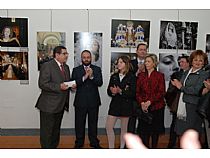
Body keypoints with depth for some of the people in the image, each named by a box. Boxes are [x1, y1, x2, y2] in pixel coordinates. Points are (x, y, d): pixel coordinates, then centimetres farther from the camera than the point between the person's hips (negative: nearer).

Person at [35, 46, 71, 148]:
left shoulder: (66, 67, 14)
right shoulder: (47, 66, -12)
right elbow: (42, 84, -19)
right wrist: (59, 87, -27)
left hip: (60, 105, 8)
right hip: (48, 105, -8)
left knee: (56, 130, 18)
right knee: (47, 132, 1)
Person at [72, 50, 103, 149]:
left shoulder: (97, 69, 5)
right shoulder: (76, 70, 3)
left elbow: (100, 83, -8)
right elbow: (73, 83, -11)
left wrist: (92, 76, -25)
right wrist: (84, 77, -24)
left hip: (94, 101, 1)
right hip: (80, 101, 0)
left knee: (93, 123, 11)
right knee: (79, 123, 8)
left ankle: (94, 142, 25)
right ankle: (79, 143, 24)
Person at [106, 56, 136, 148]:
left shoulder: (131, 77, -4)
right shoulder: (114, 76, 9)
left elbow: (133, 93, -11)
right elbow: (108, 91, 7)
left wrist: (121, 91, -22)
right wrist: (113, 92, -15)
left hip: (126, 105, -4)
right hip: (115, 104, 4)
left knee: (124, 128, 7)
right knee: (108, 127, -2)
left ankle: (122, 147, 20)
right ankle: (111, 148, 9)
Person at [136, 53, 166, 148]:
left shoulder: (160, 75, -1)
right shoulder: (141, 75, 8)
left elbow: (161, 92, -7)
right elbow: (137, 92, 6)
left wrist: (149, 102, -15)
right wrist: (142, 103, -10)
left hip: (156, 107, -2)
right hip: (143, 107, 2)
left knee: (155, 130, 7)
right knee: (144, 130, 3)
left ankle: (154, 147, 21)